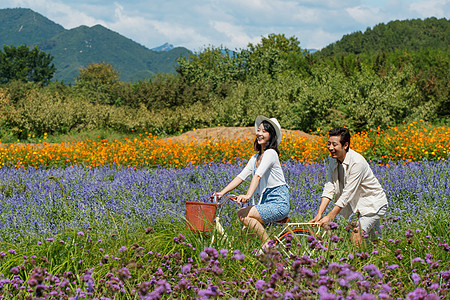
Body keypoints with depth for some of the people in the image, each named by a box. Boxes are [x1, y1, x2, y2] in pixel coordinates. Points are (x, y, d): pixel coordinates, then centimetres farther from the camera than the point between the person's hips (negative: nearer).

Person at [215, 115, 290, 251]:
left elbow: (258, 175, -25)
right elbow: (241, 176, 10)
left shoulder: (271, 153, -10)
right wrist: (222, 192, -1)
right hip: (266, 201, 8)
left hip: (279, 203, -8)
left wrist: (248, 195, -38)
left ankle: (268, 244, -13)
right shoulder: (256, 157, 17)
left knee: (243, 214, -21)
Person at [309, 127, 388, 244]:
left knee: (355, 239, -18)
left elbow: (347, 193, -30)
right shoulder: (333, 160, -5)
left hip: (373, 204, -7)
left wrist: (329, 217, -31)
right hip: (356, 203, 7)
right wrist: (319, 215, -19)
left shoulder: (357, 162, -28)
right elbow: (329, 187, -9)